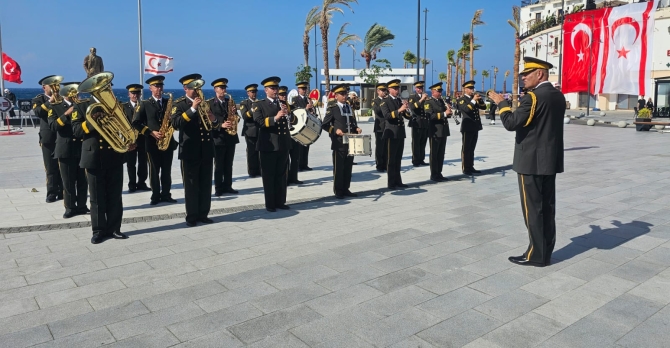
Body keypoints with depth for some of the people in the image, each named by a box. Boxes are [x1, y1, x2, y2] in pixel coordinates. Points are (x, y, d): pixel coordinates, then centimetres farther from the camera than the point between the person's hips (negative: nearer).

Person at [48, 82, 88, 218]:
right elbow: (53, 126, -9)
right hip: (66, 149, -2)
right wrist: (67, 114, -18)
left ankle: (82, 206, 15)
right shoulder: (56, 107, 5)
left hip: (83, 147, 2)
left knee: (83, 180, 5)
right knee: (68, 181, 2)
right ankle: (70, 208, 9)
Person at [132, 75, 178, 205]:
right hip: (152, 142, -3)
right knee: (154, 171, 2)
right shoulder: (145, 104, 1)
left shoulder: (169, 102, 12)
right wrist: (151, 132, -13)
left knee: (166, 170, 6)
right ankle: (155, 196, 9)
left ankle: (166, 195, 14)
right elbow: (136, 122, -4)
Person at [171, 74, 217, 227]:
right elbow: (175, 123, -21)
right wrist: (193, 109, -26)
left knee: (206, 185, 8)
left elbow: (213, 126, 19)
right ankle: (191, 217, 9)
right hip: (190, 151, -5)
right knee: (191, 185, 1)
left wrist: (214, 120, -5)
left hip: (206, 150, 5)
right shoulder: (179, 104, -3)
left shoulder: (204, 102, 13)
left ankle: (203, 214, 17)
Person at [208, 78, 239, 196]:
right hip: (218, 137, -5)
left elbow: (235, 118, 14)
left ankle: (228, 186, 16)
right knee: (218, 165, 0)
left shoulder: (230, 101, 13)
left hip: (230, 137, 5)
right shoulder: (210, 103, -3)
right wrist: (221, 125, -22)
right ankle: (218, 188, 6)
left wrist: (235, 113, -7)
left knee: (228, 164, 9)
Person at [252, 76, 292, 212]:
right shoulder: (259, 105, 1)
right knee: (268, 176, 0)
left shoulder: (283, 104, 15)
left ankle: (280, 202, 17)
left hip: (284, 144, 5)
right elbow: (259, 122, -14)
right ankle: (270, 204, 7)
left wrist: (288, 113, -8)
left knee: (281, 175, 9)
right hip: (268, 145, -4)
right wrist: (275, 118, -25)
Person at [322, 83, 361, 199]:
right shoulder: (332, 108, -2)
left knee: (348, 167, 10)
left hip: (350, 142, 6)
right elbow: (324, 125, -5)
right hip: (339, 143, -6)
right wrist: (335, 130, -18)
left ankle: (346, 189, 20)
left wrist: (356, 128, 3)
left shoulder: (350, 107, 16)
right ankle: (338, 191, 10)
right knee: (338, 168, 1)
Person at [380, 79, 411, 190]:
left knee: (398, 159, 12)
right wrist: (399, 110, -30)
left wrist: (406, 109, -10)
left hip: (401, 133, 6)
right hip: (391, 133, -6)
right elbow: (387, 115, -20)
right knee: (391, 160, -2)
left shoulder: (400, 101, 14)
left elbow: (408, 116, 10)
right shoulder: (385, 102, -4)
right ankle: (391, 183, 3)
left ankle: (398, 181, 20)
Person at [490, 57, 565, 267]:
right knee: (547, 207, 11)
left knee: (533, 209, -1)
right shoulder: (558, 96, 12)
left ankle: (536, 255, 6)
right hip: (550, 160, 9)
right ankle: (546, 253, 19)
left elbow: (511, 123, -19)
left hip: (532, 161, -9)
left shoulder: (534, 96, -16)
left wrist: (502, 103, -5)